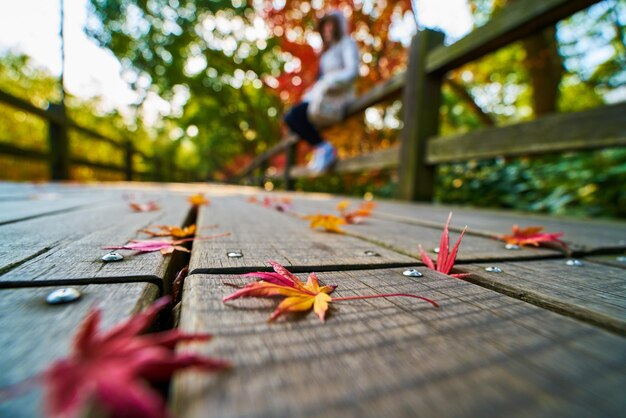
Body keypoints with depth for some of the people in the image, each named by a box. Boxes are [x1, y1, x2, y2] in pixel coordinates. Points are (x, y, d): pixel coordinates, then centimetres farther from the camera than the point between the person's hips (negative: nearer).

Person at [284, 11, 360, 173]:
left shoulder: (347, 43, 2)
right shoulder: (329, 50, 27)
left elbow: (352, 71, -13)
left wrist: (328, 84, -22)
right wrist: (314, 91, 5)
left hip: (337, 98, -9)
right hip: (322, 96, 9)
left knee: (297, 113, -27)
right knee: (289, 118, -5)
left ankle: (325, 147, -17)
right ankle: (321, 148, -8)